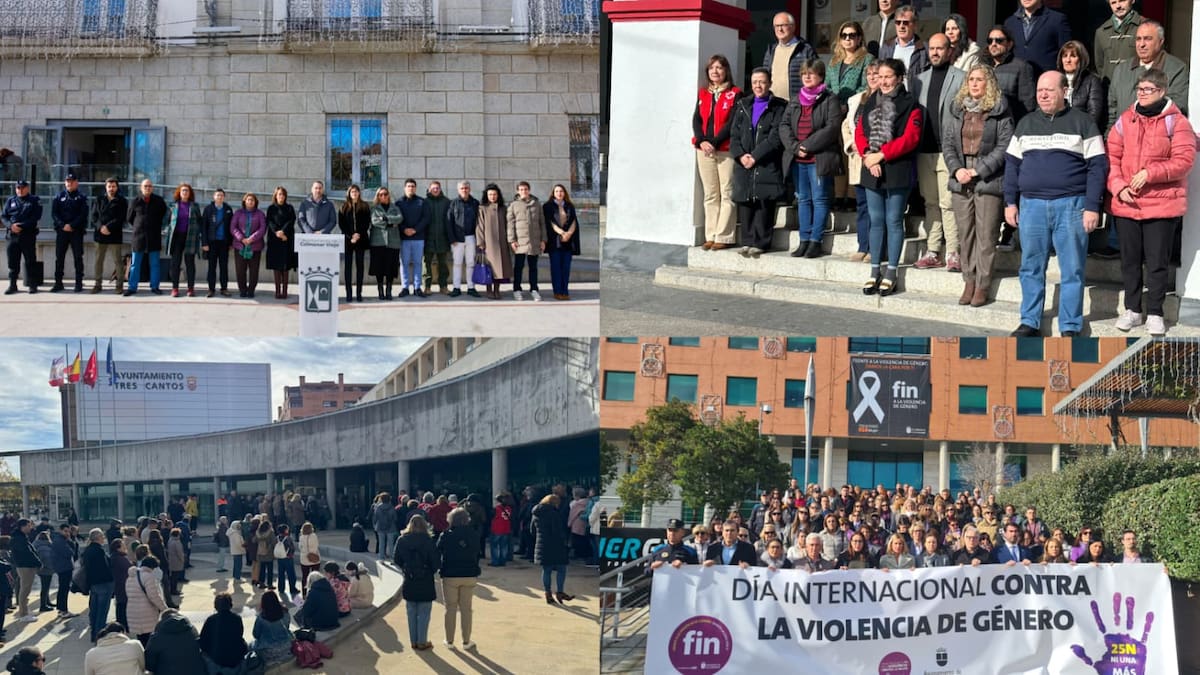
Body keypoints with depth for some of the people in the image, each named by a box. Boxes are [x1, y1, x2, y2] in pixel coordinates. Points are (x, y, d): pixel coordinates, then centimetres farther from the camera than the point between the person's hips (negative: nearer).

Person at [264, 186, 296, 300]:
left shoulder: (289, 208, 10)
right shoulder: (271, 209, 10)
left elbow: (291, 221, -2)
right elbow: (270, 222, -1)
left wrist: (283, 232, -17)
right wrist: (277, 232, -17)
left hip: (287, 239, 0)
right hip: (274, 239, 0)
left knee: (286, 267, -2)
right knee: (276, 266, -2)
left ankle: (284, 290, -1)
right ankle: (277, 290, 0)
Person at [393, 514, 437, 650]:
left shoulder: (401, 541, -3)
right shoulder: (427, 541, -14)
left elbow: (397, 560, 3)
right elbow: (435, 562, -13)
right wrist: (431, 570, 7)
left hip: (409, 582, 3)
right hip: (425, 582, -3)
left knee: (411, 612, 14)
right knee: (424, 613, 5)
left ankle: (413, 641, 18)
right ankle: (422, 642, 8)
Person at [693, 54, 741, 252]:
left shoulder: (734, 94, -1)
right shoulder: (703, 94, 15)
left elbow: (732, 123, -9)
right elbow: (696, 119, 8)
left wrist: (714, 142, -15)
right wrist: (701, 141, -10)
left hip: (725, 150, -5)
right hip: (704, 150, 5)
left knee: (727, 194, -5)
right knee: (710, 195, 8)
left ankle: (723, 237, -5)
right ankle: (710, 236, 10)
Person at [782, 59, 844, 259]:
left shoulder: (830, 100, -3)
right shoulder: (795, 102, 16)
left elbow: (832, 128, -14)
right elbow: (784, 126, 8)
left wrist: (808, 146, -16)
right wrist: (795, 147, -9)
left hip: (820, 158, -6)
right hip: (797, 159, 6)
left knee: (819, 199, -3)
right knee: (803, 199, 9)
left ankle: (816, 241, -1)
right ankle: (804, 241, 13)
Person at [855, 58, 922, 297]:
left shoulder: (910, 105, -3)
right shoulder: (869, 104, 15)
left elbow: (910, 138, -13)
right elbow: (859, 134, 9)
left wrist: (881, 155, -16)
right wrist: (868, 156, -9)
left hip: (897, 170, -5)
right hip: (872, 170, 5)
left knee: (894, 221, -1)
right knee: (876, 221, 9)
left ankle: (891, 273, 2)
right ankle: (875, 272, 13)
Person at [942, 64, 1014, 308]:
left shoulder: (999, 112, -2)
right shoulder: (956, 110, 12)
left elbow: (1004, 147, -7)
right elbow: (947, 143, 10)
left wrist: (978, 171, -12)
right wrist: (956, 169, -6)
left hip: (988, 181, -4)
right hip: (961, 182, 4)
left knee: (986, 235, -4)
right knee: (965, 233, 7)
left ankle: (983, 284, 1)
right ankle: (969, 281, 14)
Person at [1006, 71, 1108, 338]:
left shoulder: (1082, 123, 2)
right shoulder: (1026, 125, 15)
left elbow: (1098, 166, -2)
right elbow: (1012, 165, 18)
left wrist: (1092, 207, -9)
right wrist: (1010, 202, 9)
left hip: (1071, 205, -4)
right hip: (1031, 205, 4)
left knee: (1072, 270, -1)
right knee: (1031, 268, 6)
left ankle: (1070, 328, 3)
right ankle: (1029, 323, 13)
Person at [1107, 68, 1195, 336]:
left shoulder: (1176, 121, -3)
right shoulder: (1125, 120, 7)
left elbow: (1184, 159, -11)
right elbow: (1112, 156, 6)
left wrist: (1150, 173, -18)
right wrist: (1118, 186, -9)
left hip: (1162, 204, -3)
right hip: (1126, 204, 3)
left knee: (1157, 261, 2)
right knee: (1130, 259, 11)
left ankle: (1155, 313, 12)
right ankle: (1132, 310, 23)